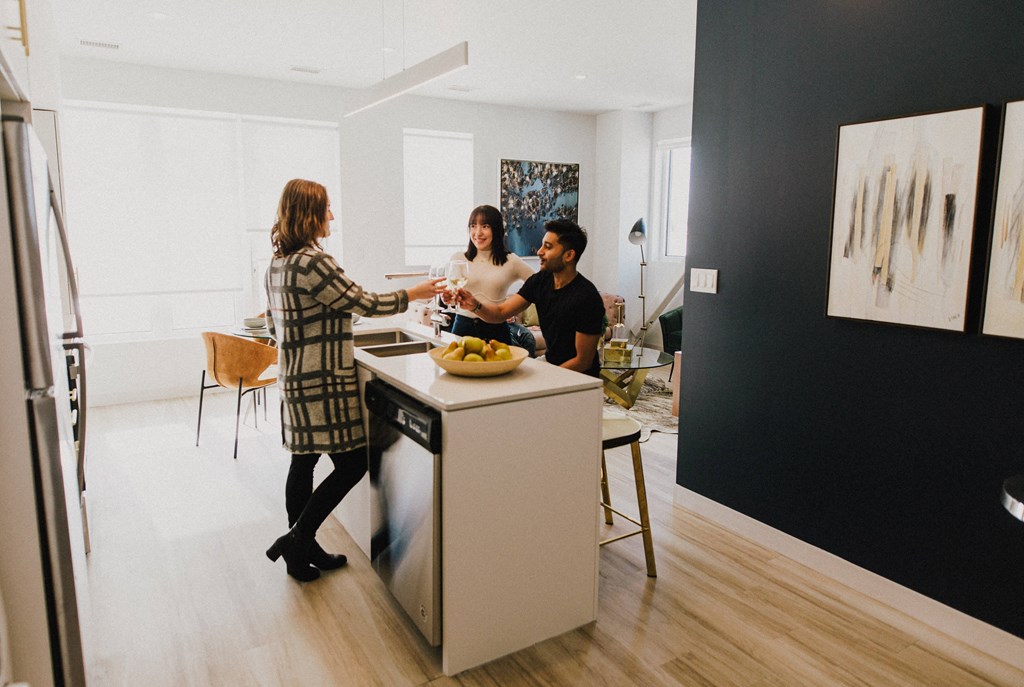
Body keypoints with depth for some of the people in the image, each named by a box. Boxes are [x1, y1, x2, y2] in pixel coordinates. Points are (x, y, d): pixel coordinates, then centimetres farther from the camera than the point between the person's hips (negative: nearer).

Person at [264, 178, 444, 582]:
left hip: (295, 378, 10)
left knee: (303, 461, 15)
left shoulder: (277, 263, 11)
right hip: (323, 382, -10)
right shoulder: (312, 261, -19)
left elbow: (274, 323, 18)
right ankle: (298, 539, 6)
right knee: (352, 462, 0)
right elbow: (365, 304, -15)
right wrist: (413, 294, -2)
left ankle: (301, 550, 25)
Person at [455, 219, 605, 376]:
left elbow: (583, 362, -19)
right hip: (549, 362, 6)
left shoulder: (587, 298, -23)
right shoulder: (540, 281, -2)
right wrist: (476, 306, -24)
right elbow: (500, 313, -3)